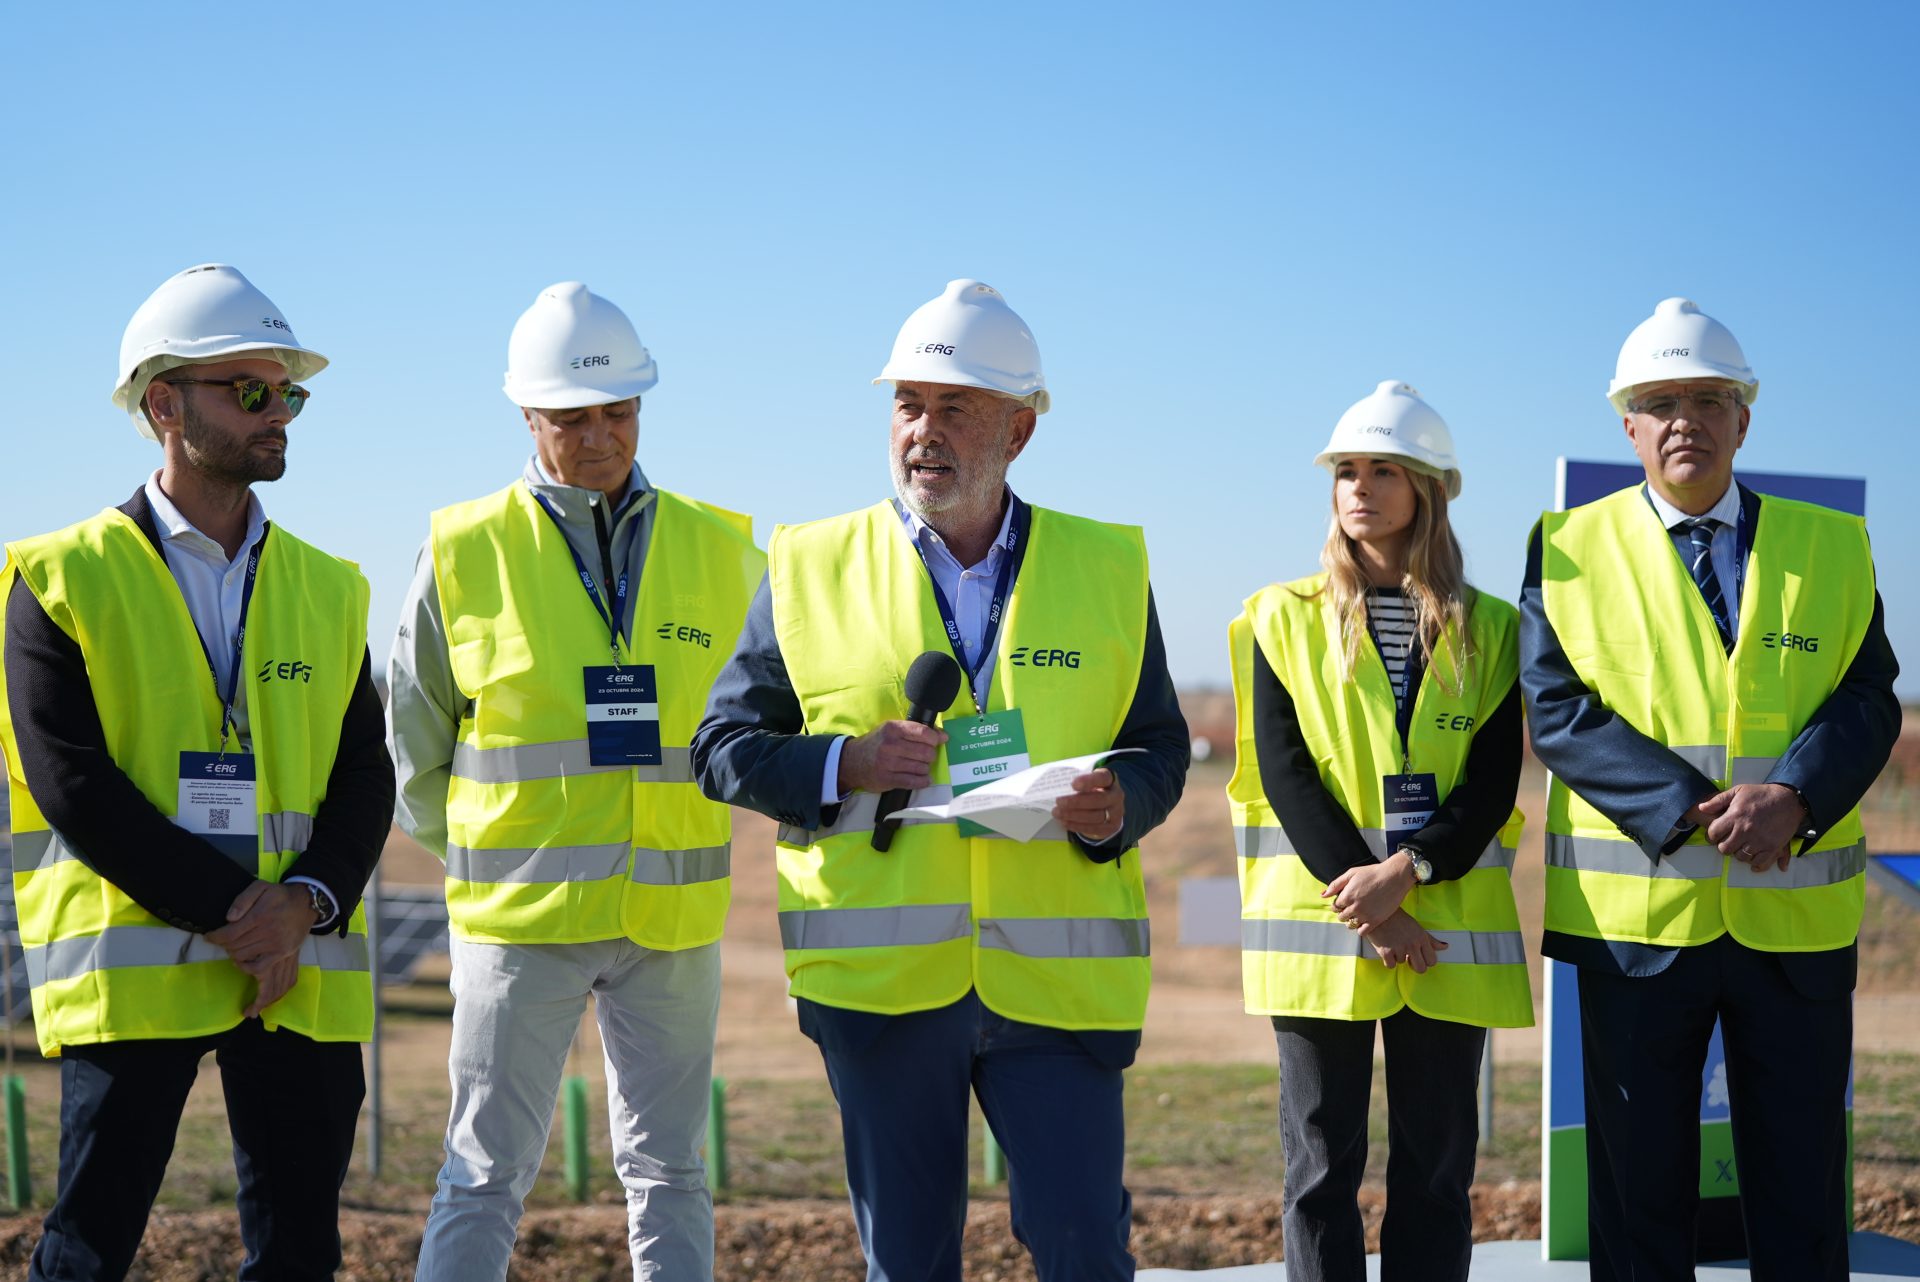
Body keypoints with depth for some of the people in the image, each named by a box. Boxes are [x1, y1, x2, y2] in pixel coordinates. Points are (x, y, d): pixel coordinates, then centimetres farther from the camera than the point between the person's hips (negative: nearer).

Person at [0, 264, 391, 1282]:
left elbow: (364, 778, 7)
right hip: (131, 965, -4)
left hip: (304, 966, 4)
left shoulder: (326, 588, 13)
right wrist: (228, 912, -15)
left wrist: (306, 904, -12)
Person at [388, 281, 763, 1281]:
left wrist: (693, 836, 11)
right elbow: (414, 731, 9)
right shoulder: (465, 551, -2)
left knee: (670, 1174, 9)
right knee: (487, 1173, 0)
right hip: (517, 919, -2)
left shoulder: (721, 550, 4)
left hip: (675, 921, 2)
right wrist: (474, 859, 10)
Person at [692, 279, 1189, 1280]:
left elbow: (1160, 747, 14)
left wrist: (1117, 804, -9)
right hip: (878, 970, 0)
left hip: (1057, 971, 0)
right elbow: (723, 747, 7)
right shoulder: (812, 569, 7)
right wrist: (843, 766, -11)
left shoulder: (1106, 570, 10)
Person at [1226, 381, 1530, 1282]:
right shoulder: (1285, 618, 6)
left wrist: (1405, 873, -16)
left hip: (1449, 935, 1)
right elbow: (1283, 770, -3)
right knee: (1322, 1167, 2)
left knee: (1436, 1167, 4)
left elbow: (1494, 786, 0)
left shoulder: (1489, 631, 8)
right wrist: (1360, 898, -13)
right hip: (1320, 929, -1)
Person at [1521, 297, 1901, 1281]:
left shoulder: (1832, 546, 10)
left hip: (1796, 917, 1)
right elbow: (1556, 709, -6)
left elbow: (1867, 700, 1)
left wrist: (1793, 797, -19)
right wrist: (1687, 810, -18)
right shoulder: (1572, 547, 5)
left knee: (1802, 1196, 7)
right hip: (1635, 908, -1)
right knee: (1639, 1196, 6)